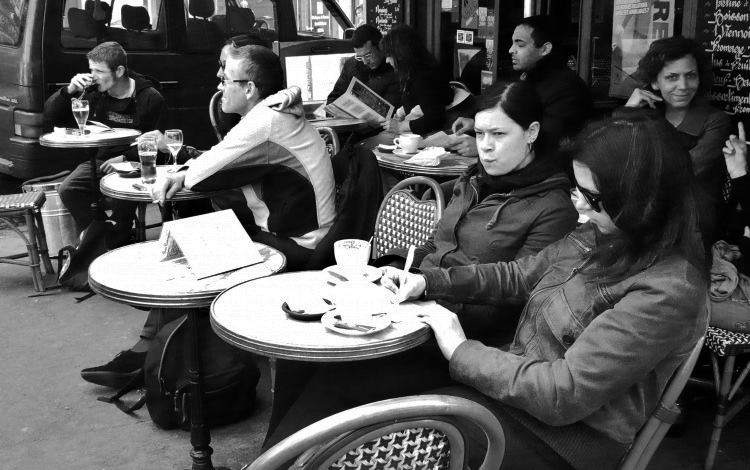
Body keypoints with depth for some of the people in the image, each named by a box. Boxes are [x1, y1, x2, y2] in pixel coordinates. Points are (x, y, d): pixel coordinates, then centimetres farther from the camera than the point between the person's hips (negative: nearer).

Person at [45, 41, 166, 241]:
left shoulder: (150, 98, -6)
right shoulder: (93, 92, 5)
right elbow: (50, 115, 11)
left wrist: (124, 158, -21)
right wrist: (69, 91, -7)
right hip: (99, 161, 5)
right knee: (68, 190, -22)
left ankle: (116, 247, -10)